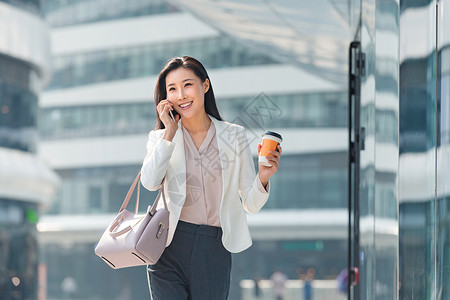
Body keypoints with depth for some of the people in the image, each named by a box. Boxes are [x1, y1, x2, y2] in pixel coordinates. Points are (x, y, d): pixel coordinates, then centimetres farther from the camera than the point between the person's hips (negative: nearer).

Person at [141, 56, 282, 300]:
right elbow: (150, 182, -13)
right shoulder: (161, 138, 9)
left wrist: (263, 177, -12)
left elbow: (251, 204, 8)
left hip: (215, 251, 0)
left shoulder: (233, 136, 9)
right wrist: (169, 133, -7)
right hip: (170, 246, 0)